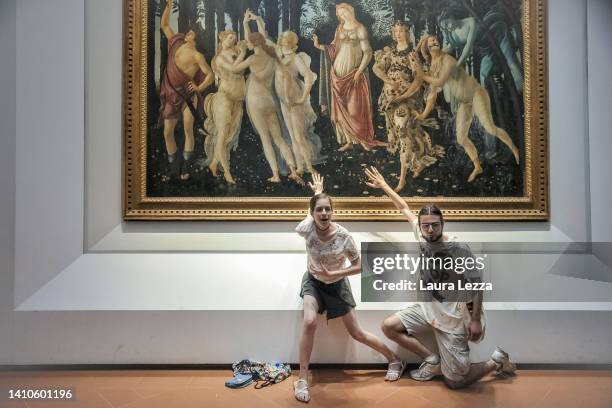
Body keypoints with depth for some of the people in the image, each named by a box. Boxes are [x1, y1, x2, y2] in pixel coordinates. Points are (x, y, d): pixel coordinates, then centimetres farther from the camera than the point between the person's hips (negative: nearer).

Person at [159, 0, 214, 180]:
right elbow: (164, 25, 15)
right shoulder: (176, 43, 7)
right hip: (171, 94, 5)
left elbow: (211, 75, -18)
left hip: (188, 94, -5)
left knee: (188, 129, -18)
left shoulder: (197, 56, -10)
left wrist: (200, 87, -33)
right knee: (167, 132, 4)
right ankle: (172, 164, 18)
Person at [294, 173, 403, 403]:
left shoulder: (343, 236, -28)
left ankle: (395, 361, 28)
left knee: (357, 334, 5)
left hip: (337, 284, -1)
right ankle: (302, 380, -13)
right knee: (309, 323, -26)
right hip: (313, 281, 1)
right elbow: (311, 212, 2)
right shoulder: (306, 229, -24)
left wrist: (333, 274, -27)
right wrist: (317, 191, 14)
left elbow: (359, 266, -16)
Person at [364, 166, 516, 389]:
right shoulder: (421, 235, -5)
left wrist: (476, 320, -21)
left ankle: (496, 361, 25)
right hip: (428, 308, 6)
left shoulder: (459, 248, -20)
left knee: (455, 382, -2)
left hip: (452, 317, -6)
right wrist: (383, 185, 14)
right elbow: (404, 208, 7)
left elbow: (476, 284, -15)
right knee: (389, 326, 1)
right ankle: (432, 360, 13)